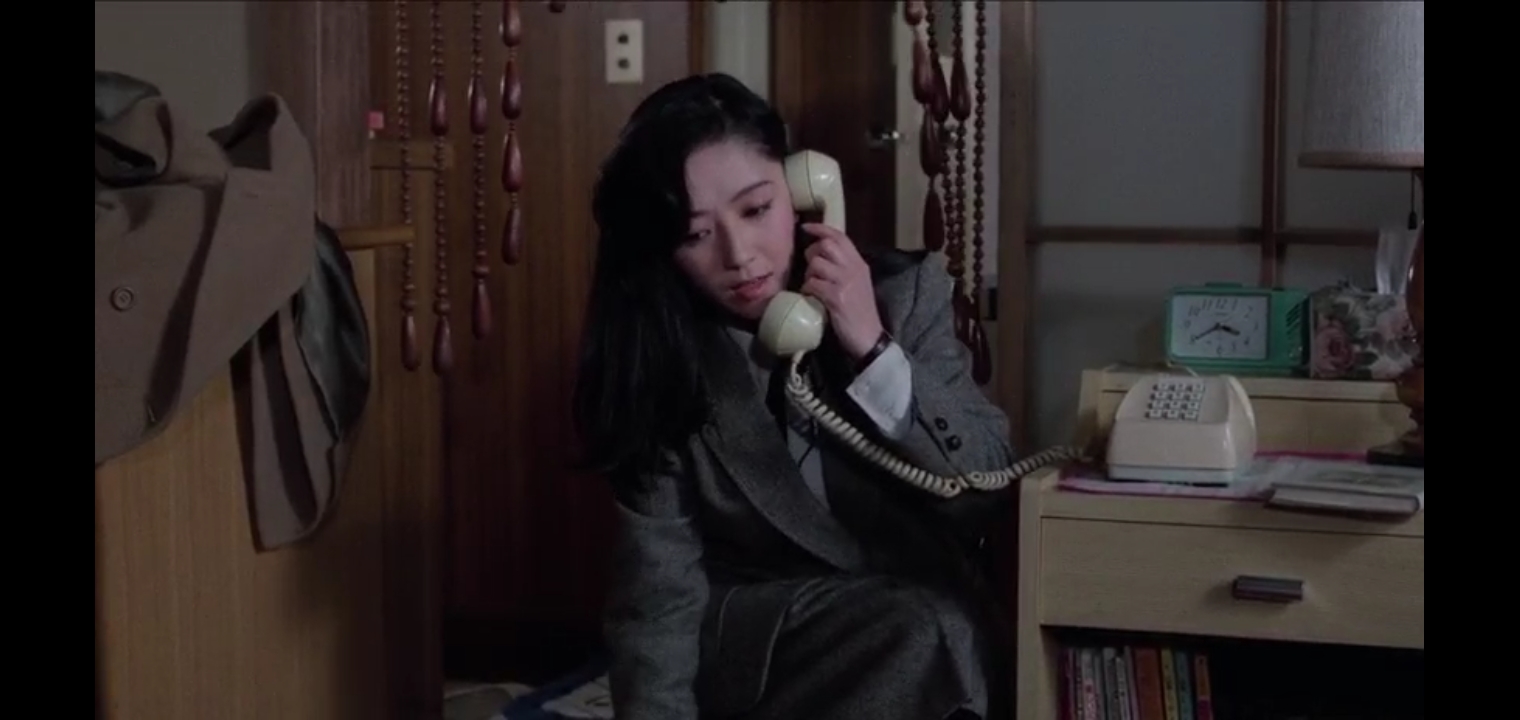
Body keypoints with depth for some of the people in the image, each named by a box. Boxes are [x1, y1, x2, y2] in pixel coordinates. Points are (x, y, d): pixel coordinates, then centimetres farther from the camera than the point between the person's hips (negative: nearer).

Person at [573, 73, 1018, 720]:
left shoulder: (905, 293, -5)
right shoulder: (656, 357, -8)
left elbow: (988, 491, -6)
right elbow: (660, 592, -12)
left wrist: (873, 351, -18)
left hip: (921, 637, 1)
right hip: (742, 637, -1)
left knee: (928, 632, -30)